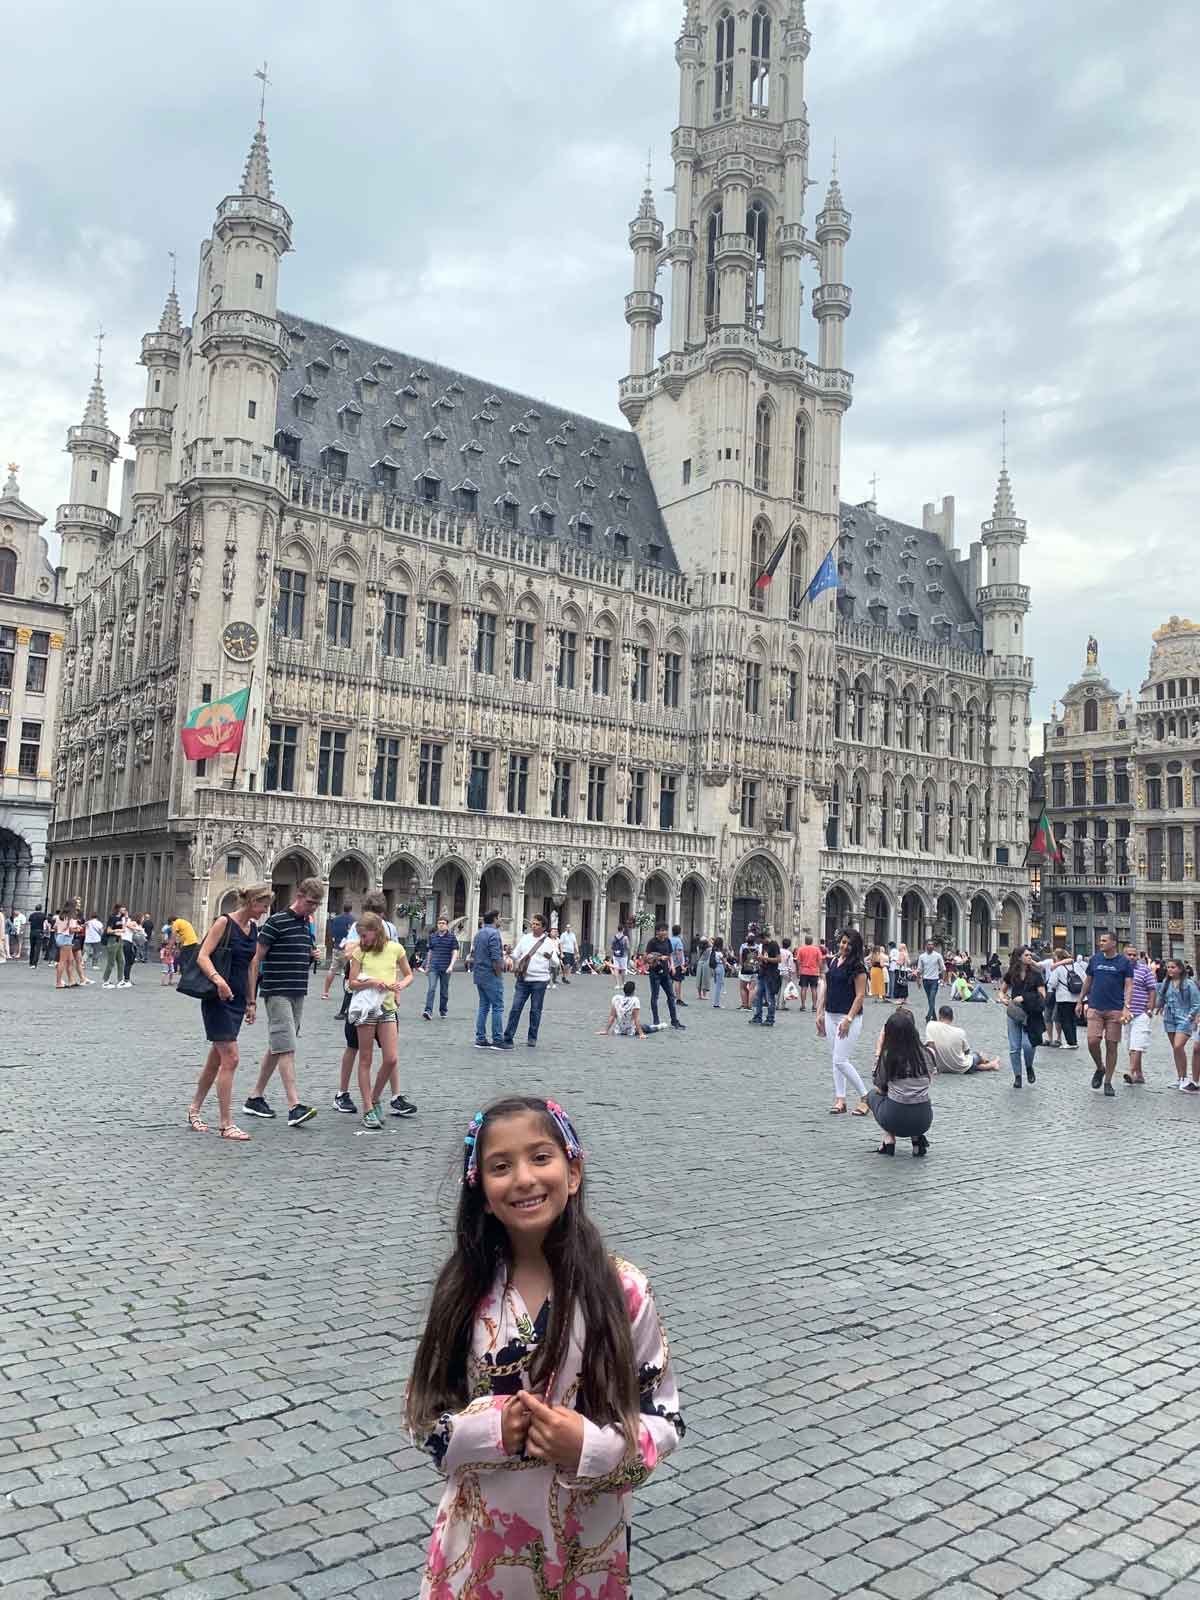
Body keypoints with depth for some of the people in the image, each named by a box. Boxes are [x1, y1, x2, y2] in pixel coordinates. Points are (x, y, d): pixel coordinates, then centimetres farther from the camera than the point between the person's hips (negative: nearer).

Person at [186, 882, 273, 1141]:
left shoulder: (253, 929, 11)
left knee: (216, 1059, 16)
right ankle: (226, 1124, -5)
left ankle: (195, 1109, 33)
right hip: (218, 1000, -8)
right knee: (230, 1058, -10)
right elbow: (202, 956, -16)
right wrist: (217, 979, -33)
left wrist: (251, 1002, 18)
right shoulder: (225, 922, -10)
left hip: (237, 1001, 8)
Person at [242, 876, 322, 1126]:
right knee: (286, 1049, -13)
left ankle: (256, 1098, 24)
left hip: (298, 993, 8)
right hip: (277, 993, -8)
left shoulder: (308, 924, 13)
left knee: (277, 1048, 13)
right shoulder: (276, 922, -10)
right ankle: (294, 1106, -17)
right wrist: (251, 996, -12)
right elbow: (256, 959, -10)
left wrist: (312, 956, 3)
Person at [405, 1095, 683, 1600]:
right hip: (480, 1540, 1)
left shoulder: (623, 1291, -16)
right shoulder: (463, 1291, -10)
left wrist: (591, 1448, -23)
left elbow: (665, 1420, -7)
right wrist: (491, 1429, -18)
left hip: (586, 1546, -1)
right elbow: (425, 1417, -1)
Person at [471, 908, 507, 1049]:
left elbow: (473, 955, 18)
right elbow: (496, 958, -20)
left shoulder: (479, 933, 15)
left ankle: (480, 1039, 12)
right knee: (497, 1007, -4)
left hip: (479, 974, 9)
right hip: (491, 975, -9)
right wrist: (499, 974, -11)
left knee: (483, 1006, 11)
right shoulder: (494, 933, -14)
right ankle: (497, 1040, -4)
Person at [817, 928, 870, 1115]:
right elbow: (825, 987, 13)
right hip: (830, 1016, 7)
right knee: (836, 1060, 10)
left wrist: (848, 1019, -19)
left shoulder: (857, 967, -11)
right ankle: (840, 1100, 17)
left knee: (840, 1061, -8)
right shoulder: (833, 962, 9)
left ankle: (865, 1097, 6)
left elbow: (860, 995, -14)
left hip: (849, 1017, -7)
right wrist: (820, 1013, 10)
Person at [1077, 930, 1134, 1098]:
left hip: (1115, 1010, -2)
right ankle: (1099, 1068, 17)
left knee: (1111, 1046, 1)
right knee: (1092, 1042, -11)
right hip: (1094, 1009, 2)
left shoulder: (1125, 962, 0)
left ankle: (1108, 1082, 12)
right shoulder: (1095, 959, 9)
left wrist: (1126, 1007, -17)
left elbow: (1128, 986, -4)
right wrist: (1080, 1002, 17)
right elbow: (1087, 982, 17)